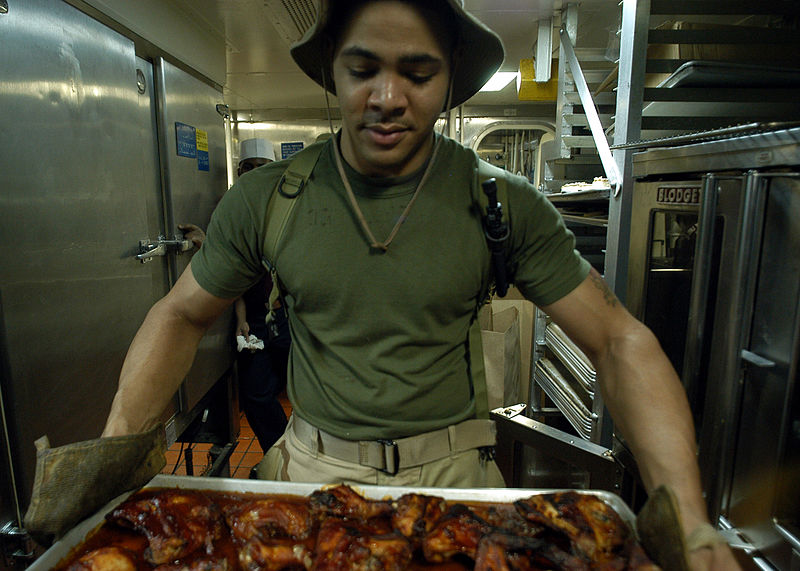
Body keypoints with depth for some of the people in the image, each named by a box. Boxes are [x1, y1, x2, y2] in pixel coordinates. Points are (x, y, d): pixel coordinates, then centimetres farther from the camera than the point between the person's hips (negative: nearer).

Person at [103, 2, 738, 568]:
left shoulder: (508, 206, -13)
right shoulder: (266, 199, -9)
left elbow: (619, 341, -11)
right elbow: (181, 316, 2)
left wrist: (686, 514, -23)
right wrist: (116, 443, -12)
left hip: (453, 473, 0)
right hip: (313, 469, 2)